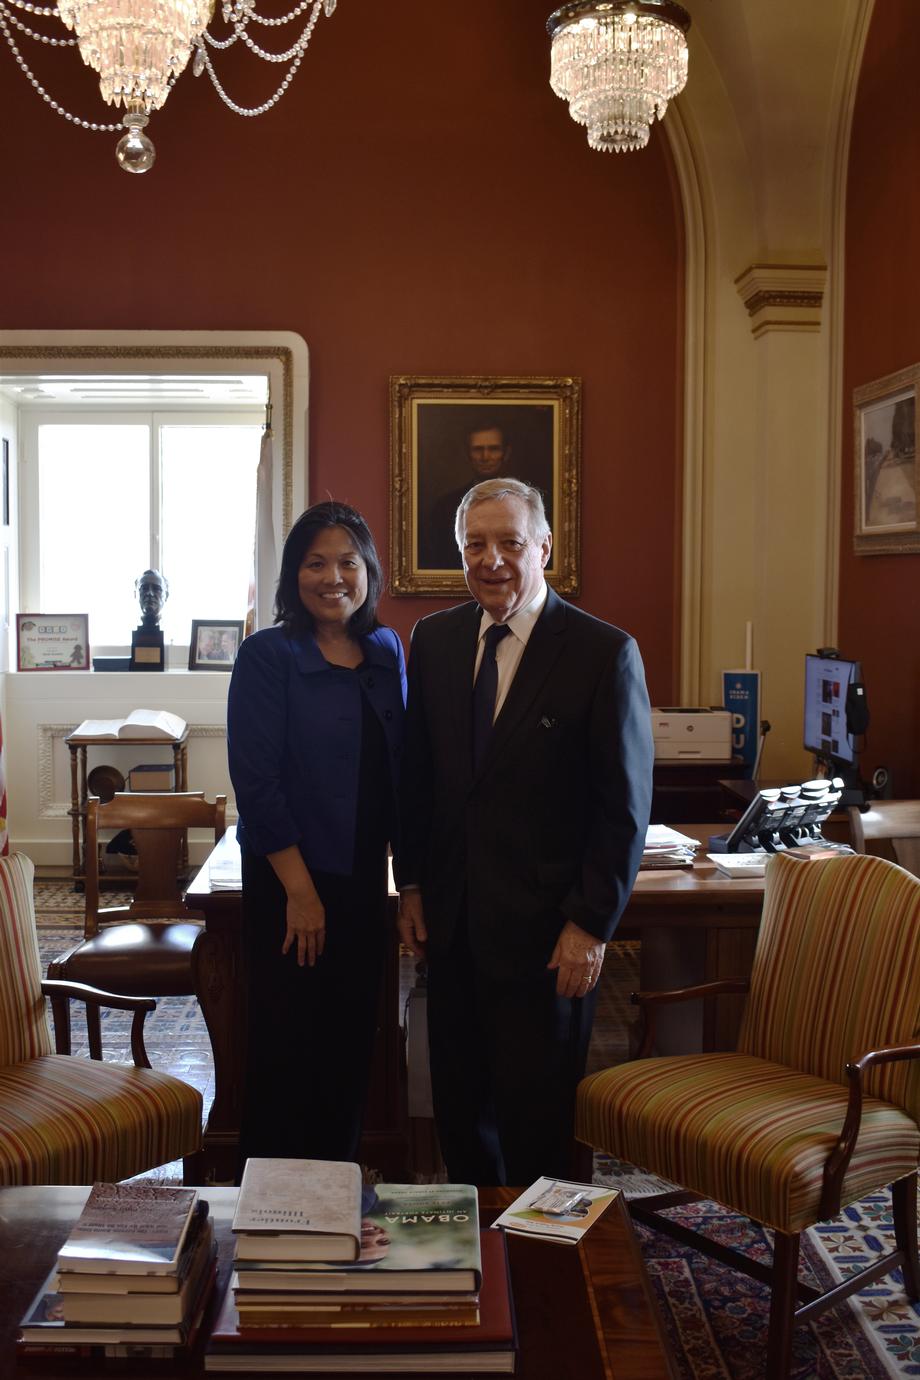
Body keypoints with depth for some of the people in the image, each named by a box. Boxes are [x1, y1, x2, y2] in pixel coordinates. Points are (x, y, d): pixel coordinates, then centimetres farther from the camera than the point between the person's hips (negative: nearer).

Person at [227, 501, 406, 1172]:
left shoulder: (386, 651, 6)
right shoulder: (268, 655, -10)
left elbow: (398, 766, 10)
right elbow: (255, 780, -14)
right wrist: (300, 890, -14)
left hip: (364, 878, 5)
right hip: (288, 883, -5)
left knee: (351, 1046, 13)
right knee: (288, 1048, 4)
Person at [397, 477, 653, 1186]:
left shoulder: (605, 652, -10)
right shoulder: (434, 639, 5)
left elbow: (626, 804, -9)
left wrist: (590, 925, -11)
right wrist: (412, 884, 10)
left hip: (545, 924, -4)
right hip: (452, 916, 5)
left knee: (535, 1113, 7)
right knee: (458, 1100, 14)